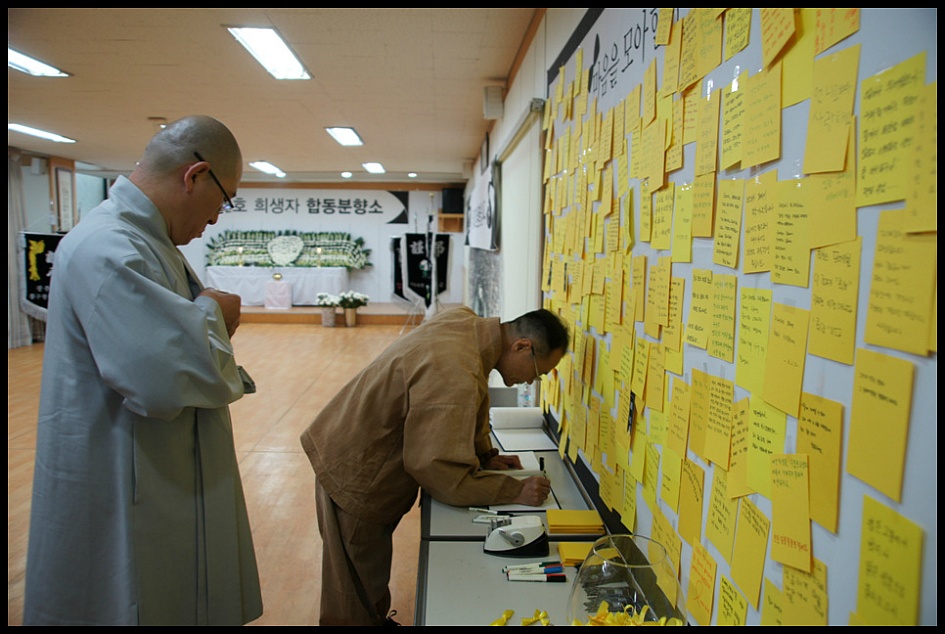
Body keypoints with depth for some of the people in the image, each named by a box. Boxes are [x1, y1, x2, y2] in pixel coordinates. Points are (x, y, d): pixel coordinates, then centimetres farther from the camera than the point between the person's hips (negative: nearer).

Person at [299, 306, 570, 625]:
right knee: (357, 590, 9)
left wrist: (485, 454, 3)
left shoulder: (465, 322, -7)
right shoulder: (455, 377, -36)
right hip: (354, 481, -9)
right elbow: (443, 475, -28)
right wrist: (515, 490, -21)